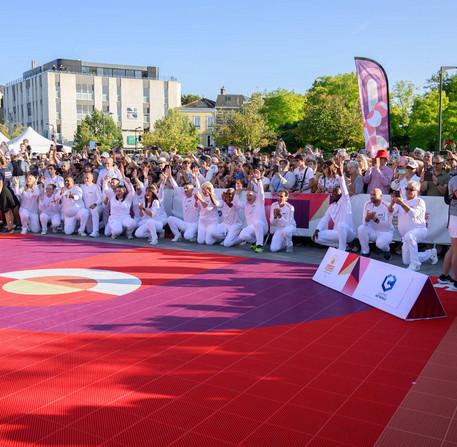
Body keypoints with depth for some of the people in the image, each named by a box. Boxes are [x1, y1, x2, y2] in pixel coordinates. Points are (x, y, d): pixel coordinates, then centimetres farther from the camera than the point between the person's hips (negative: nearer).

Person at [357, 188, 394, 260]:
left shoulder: (386, 206, -14)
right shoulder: (367, 205, 0)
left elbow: (388, 225, -21)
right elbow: (364, 223, -4)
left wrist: (375, 219, -32)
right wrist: (367, 218, -27)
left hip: (385, 232, -4)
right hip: (373, 232, 4)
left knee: (380, 243, -35)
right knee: (361, 228, -26)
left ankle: (387, 250, 5)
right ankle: (365, 252, -10)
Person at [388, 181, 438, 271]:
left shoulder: (419, 201, -3)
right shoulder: (402, 202, 16)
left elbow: (414, 214, -22)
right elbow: (391, 212, 2)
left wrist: (402, 204, -32)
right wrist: (392, 202, -18)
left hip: (419, 230, -7)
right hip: (406, 235, 7)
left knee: (408, 236, -42)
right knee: (406, 262, 6)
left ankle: (415, 264, -35)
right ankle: (430, 254, 30)